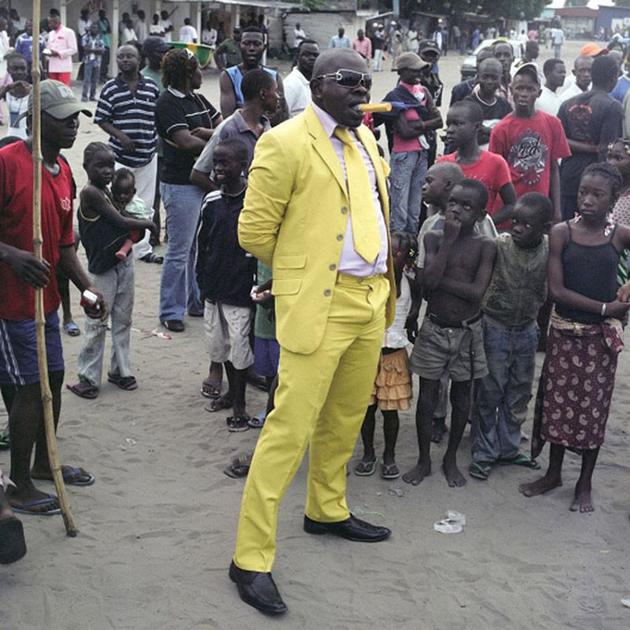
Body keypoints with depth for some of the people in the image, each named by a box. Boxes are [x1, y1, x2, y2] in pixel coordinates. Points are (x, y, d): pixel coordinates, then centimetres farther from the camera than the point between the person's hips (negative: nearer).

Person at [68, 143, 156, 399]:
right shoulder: (90, 193, -16)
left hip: (123, 261, 7)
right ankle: (88, 377, 9)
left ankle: (120, 369, 19)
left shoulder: (106, 190, 9)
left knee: (123, 320, 11)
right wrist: (146, 224, -3)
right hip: (102, 268, -7)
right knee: (97, 323, 1)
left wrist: (134, 228, -10)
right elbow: (120, 222, -18)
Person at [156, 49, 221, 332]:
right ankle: (171, 312, 7)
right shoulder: (168, 103, -12)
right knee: (179, 251, -3)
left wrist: (207, 133, -13)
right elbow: (187, 142, -22)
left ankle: (196, 302, 27)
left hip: (204, 180, 8)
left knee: (201, 247, 15)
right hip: (180, 184, -8)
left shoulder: (198, 99, 13)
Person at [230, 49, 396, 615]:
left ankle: (327, 510, 41)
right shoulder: (285, 143, -10)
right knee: (291, 429, -7)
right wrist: (300, 269, 7)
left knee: (345, 419, 19)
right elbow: (253, 232, -7)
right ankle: (251, 557, 2)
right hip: (318, 305, -8)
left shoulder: (365, 138, 14)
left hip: (373, 300, 8)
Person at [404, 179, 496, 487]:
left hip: (467, 332, 0)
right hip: (434, 329, 0)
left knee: (461, 397, 11)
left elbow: (477, 291, -17)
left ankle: (451, 459, 27)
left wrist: (440, 278, -18)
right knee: (427, 396, 5)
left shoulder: (485, 247, -5)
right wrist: (449, 239, -17)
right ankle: (423, 460, 20)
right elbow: (428, 281, -18)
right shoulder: (434, 239, -3)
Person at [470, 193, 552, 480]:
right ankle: (484, 453, 17)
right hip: (494, 327, -4)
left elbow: (549, 292, 4)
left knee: (519, 393, 15)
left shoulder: (551, 250, -9)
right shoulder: (498, 246, -18)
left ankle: (508, 447, 31)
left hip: (527, 330, 4)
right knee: (488, 392, 4)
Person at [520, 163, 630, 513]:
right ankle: (553, 473, 30)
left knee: (593, 408, 8)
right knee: (558, 402, 11)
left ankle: (585, 483, 24)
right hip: (564, 332, 0)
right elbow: (557, 290, -12)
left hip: (601, 337, 0)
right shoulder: (561, 232, -7)